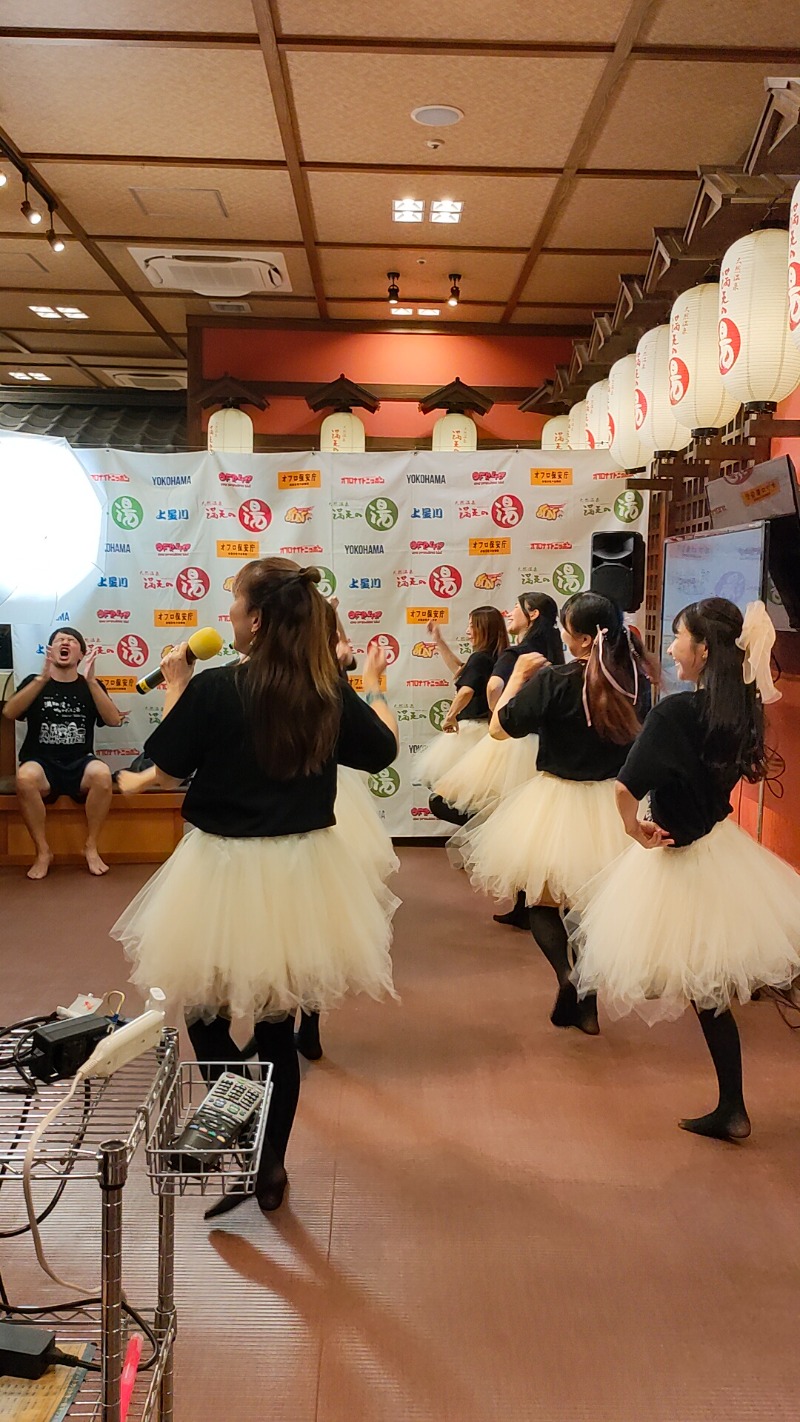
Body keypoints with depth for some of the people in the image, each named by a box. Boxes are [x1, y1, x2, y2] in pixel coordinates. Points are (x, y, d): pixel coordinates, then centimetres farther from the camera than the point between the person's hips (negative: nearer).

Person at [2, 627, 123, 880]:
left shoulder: (92, 686, 11)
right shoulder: (35, 682, 9)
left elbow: (114, 720, -6)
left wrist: (91, 681, -17)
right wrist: (43, 678, -20)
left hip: (80, 763, 1)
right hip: (42, 763, -1)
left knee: (102, 774, -34)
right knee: (25, 778, -36)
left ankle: (91, 847, -15)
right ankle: (43, 852, -19)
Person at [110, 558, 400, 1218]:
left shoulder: (212, 688, -18)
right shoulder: (331, 692, -6)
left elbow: (166, 767, -6)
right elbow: (384, 749, 10)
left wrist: (176, 685, 6)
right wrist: (374, 687, 26)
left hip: (225, 872, -4)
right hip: (305, 870, 4)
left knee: (206, 1016, 17)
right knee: (277, 1026, 17)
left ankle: (246, 1153, 6)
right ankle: (271, 1169, 30)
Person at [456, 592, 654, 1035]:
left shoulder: (553, 681, -19)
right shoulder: (633, 681, -6)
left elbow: (499, 727, -11)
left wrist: (519, 676, 0)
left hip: (557, 804, -4)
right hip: (611, 809, 4)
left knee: (542, 897, 15)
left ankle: (565, 974, -9)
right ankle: (587, 1006, 26)